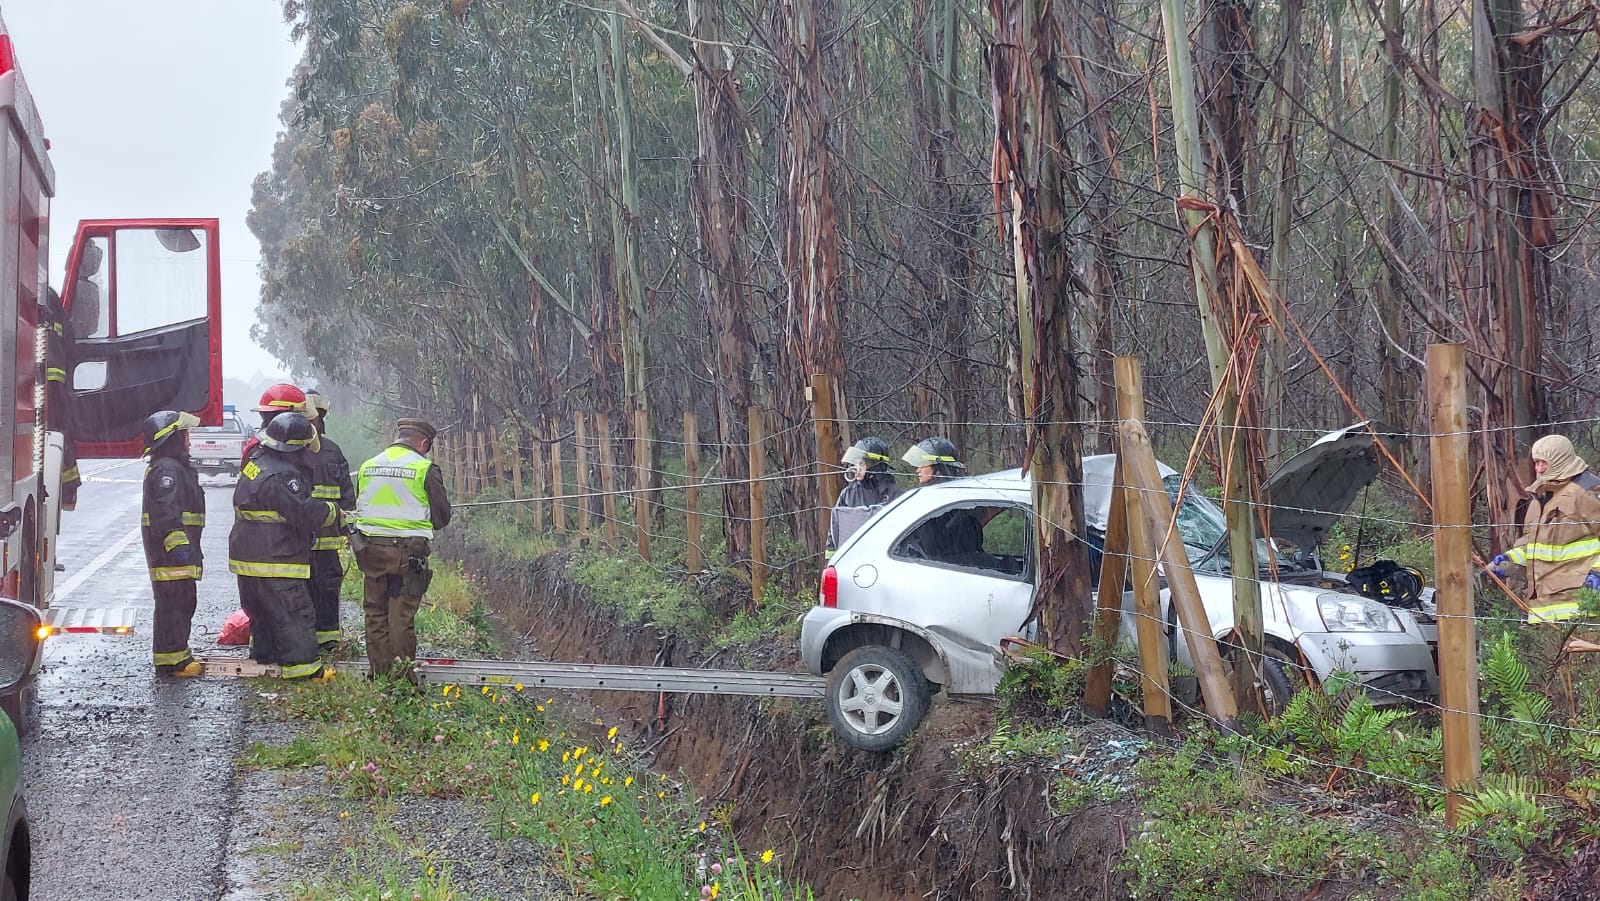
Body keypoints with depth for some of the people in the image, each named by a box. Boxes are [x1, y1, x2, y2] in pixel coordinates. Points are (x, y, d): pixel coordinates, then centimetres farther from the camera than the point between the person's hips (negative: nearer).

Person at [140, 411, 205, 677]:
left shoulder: (177, 467, 21)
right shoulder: (166, 470, -14)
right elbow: (166, 511, -25)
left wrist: (190, 546, 33)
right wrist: (176, 542, -33)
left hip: (177, 549, 11)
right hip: (169, 554, -11)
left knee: (183, 602, 15)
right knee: (172, 602, -9)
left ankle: (177, 653, 23)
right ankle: (171, 659, -7)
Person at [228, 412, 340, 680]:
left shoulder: (255, 463, 9)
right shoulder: (281, 477, -22)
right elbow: (305, 512, -25)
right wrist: (333, 511, -9)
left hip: (247, 556, 10)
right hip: (275, 560, -10)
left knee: (261, 611, 19)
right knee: (293, 612, -4)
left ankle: (263, 656, 28)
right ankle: (300, 663, -3)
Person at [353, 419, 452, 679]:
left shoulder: (367, 467, 7)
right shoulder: (425, 469, -6)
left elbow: (359, 509, 14)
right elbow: (442, 515, -2)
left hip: (370, 548, 4)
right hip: (408, 551, -4)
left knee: (375, 613, 12)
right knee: (401, 617, 1)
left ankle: (379, 673, 16)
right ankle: (402, 675, 4)